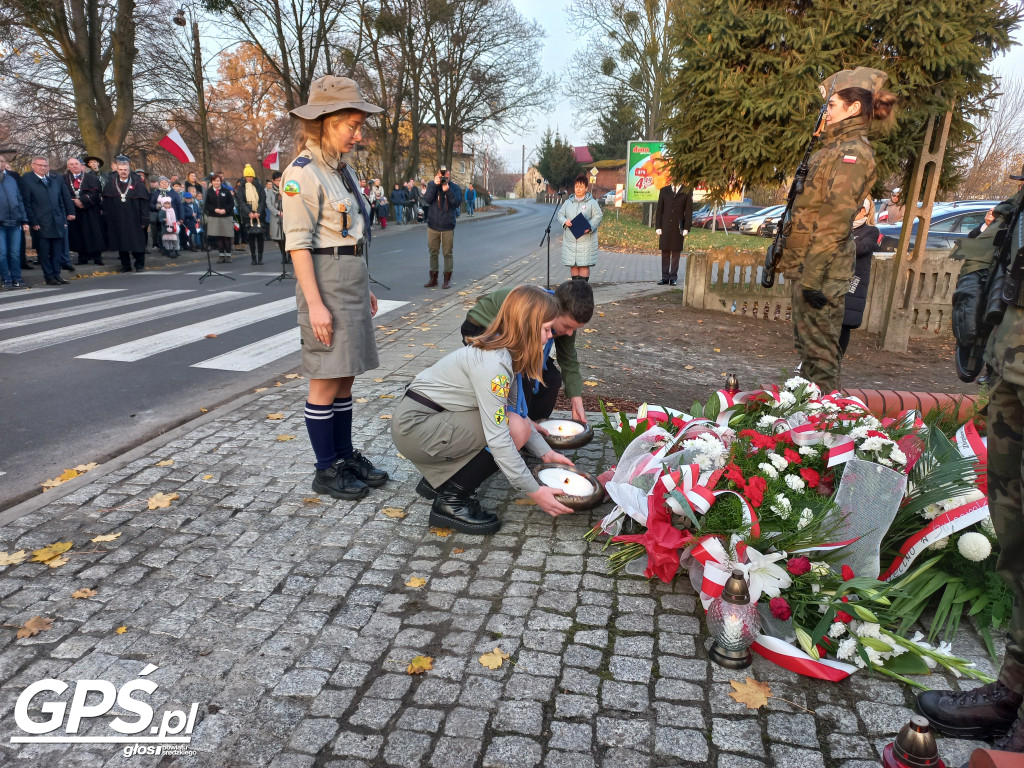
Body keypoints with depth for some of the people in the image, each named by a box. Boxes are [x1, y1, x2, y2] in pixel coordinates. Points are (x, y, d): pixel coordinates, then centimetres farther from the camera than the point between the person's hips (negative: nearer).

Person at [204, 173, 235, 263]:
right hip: (214, 218, 1)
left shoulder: (226, 191, 3)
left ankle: (228, 255, 8)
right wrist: (214, 210, -13)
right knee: (218, 237, 1)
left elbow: (232, 203, 1)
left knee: (227, 237, 0)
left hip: (226, 217, -1)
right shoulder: (209, 192, 5)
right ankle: (221, 255, 6)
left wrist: (225, 210, -14)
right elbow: (206, 205, 3)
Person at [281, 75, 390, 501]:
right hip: (326, 282, -8)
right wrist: (315, 303, -20)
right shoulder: (303, 173, -11)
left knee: (345, 378, 14)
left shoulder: (343, 169, 14)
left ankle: (345, 456, 25)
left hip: (353, 280, 8)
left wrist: (364, 289, 17)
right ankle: (326, 471, 12)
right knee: (325, 382, 0)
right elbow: (298, 242, -15)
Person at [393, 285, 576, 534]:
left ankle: (438, 480, 15)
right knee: (515, 430, -19)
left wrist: (546, 453, 1)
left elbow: (514, 411, 8)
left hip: (434, 417, 9)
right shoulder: (491, 363, -27)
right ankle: (451, 501, -6)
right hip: (413, 426, -9)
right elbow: (498, 438, -28)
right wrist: (534, 491, -22)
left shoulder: (507, 353, 1)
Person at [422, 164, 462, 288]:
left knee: (448, 254, 4)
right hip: (433, 226, 2)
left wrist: (447, 190, -25)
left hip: (448, 227, -2)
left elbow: (457, 203, -15)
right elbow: (427, 199, -14)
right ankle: (433, 279, 17)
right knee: (433, 253, 8)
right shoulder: (431, 185, -1)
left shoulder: (454, 187, -4)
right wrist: (435, 185, -23)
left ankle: (447, 279, 13)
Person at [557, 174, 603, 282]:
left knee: (584, 263, -6)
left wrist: (590, 227, -21)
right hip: (570, 239, 4)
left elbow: (597, 216, -3)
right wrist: (565, 221, -10)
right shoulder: (568, 202, 14)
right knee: (572, 263, 6)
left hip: (585, 239, -4)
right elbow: (560, 214, 13)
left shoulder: (592, 203, 3)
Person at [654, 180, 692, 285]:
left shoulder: (686, 192, 3)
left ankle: (673, 277, 8)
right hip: (665, 226, 2)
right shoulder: (664, 191, 9)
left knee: (676, 253, 3)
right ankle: (665, 277, 8)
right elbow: (659, 210, 8)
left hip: (678, 228, -2)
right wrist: (658, 226, 0)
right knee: (665, 252, 3)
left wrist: (687, 228, -7)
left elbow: (688, 212, 1)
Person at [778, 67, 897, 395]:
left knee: (818, 348, -5)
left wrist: (812, 275, -22)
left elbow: (835, 220, -19)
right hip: (808, 267, 10)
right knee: (807, 344, 16)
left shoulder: (852, 152, -11)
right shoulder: (836, 149, 19)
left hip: (821, 270, -10)